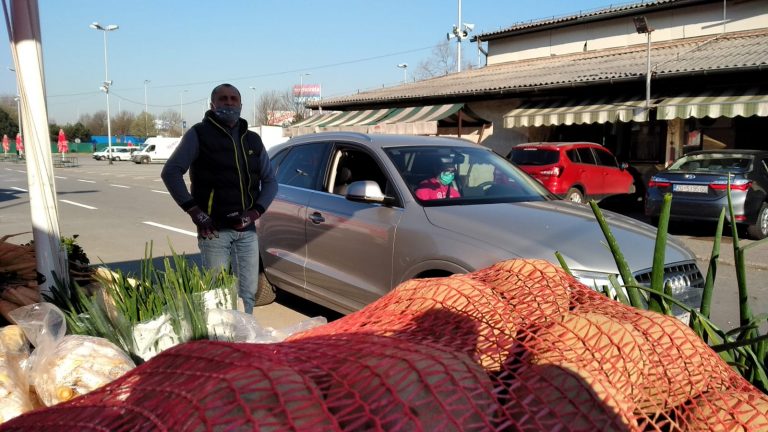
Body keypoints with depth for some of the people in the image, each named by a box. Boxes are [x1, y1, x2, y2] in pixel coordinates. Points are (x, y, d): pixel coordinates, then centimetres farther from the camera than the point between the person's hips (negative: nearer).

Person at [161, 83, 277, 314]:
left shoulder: (253, 140, 14)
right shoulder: (199, 134, 0)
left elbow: (270, 180, 14)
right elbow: (171, 172, -5)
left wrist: (256, 210, -3)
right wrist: (194, 210, -12)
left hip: (247, 230, 5)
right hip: (214, 230, -4)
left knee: (248, 293, 10)